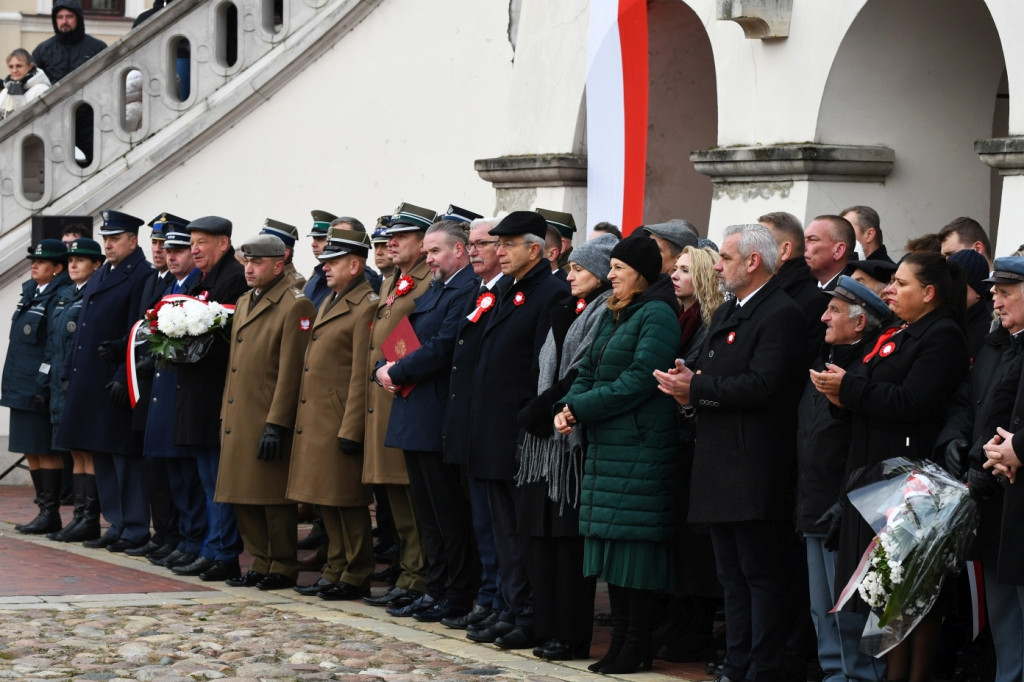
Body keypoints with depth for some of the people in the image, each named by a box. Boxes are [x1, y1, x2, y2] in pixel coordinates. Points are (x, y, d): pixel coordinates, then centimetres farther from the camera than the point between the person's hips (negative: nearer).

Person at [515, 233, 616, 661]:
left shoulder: (605, 314, -8)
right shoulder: (564, 312, 19)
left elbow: (583, 374, -15)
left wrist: (537, 411, -13)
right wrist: (537, 412, 5)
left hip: (575, 438, -9)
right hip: (548, 434, 9)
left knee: (568, 534, -8)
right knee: (544, 533, 8)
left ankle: (571, 636, -5)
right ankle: (549, 629, 13)